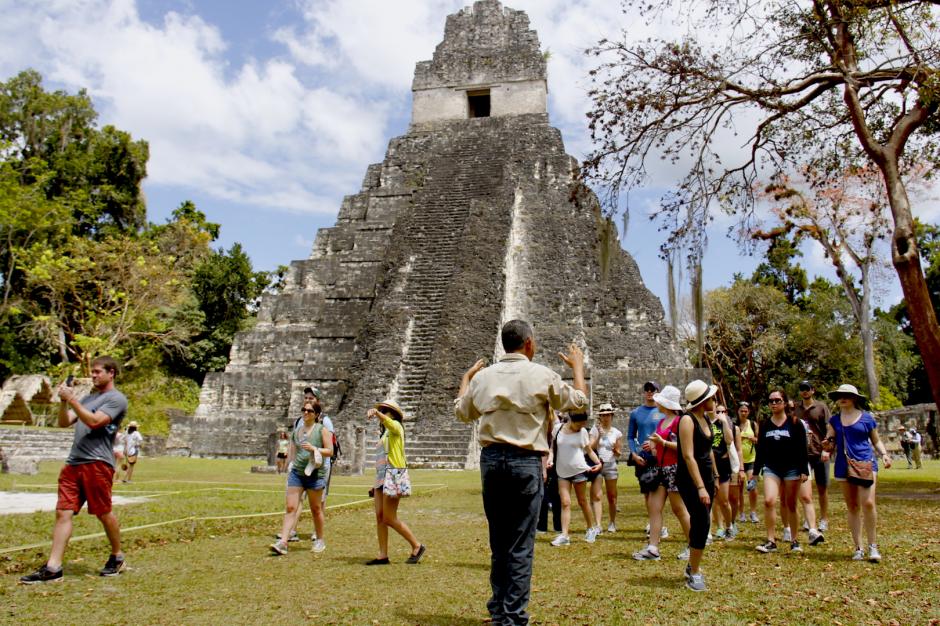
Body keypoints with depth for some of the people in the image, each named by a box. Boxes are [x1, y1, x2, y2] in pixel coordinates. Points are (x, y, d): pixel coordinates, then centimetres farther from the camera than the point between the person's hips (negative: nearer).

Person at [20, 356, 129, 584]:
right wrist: (63, 401, 2)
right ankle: (53, 568, -1)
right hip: (73, 463, 7)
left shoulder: (116, 399, -3)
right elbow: (64, 423, 19)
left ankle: (117, 557, 19)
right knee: (63, 512, -1)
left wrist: (72, 399, -13)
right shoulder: (88, 398, 23)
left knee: (104, 513, 1)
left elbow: (94, 421, -15)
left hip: (97, 463, -7)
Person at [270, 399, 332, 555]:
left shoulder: (322, 430, -2)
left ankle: (320, 540, 24)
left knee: (316, 509, 9)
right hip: (296, 472, 3)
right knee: (290, 507, -6)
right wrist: (289, 469, 16)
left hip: (315, 474, -3)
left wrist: (313, 448, -17)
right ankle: (282, 542, -8)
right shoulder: (297, 430, 12)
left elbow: (330, 451, -5)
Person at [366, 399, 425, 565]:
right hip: (382, 476, 8)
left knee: (389, 519, -7)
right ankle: (383, 556, 5)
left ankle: (417, 546, 5)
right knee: (379, 517, 2)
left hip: (393, 476, -8)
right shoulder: (384, 433, 23)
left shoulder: (396, 427, -3)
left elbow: (389, 422, -28)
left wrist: (376, 413, -45)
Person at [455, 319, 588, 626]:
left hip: (491, 460, 4)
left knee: (498, 541, 14)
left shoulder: (483, 376, 6)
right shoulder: (541, 375, -4)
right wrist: (578, 366, 24)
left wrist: (466, 378, 36)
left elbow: (461, 411, 22)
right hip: (525, 462, -4)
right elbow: (578, 401, 9)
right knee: (521, 545, 1)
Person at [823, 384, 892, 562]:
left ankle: (873, 546, -2)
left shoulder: (867, 418, 4)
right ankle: (858, 548, 15)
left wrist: (884, 454, -7)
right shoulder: (834, 420, 10)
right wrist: (828, 445, -9)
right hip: (844, 466, 3)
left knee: (868, 503, -15)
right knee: (852, 507, 7)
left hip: (865, 463, -3)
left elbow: (876, 441, 10)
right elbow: (830, 444, 13)